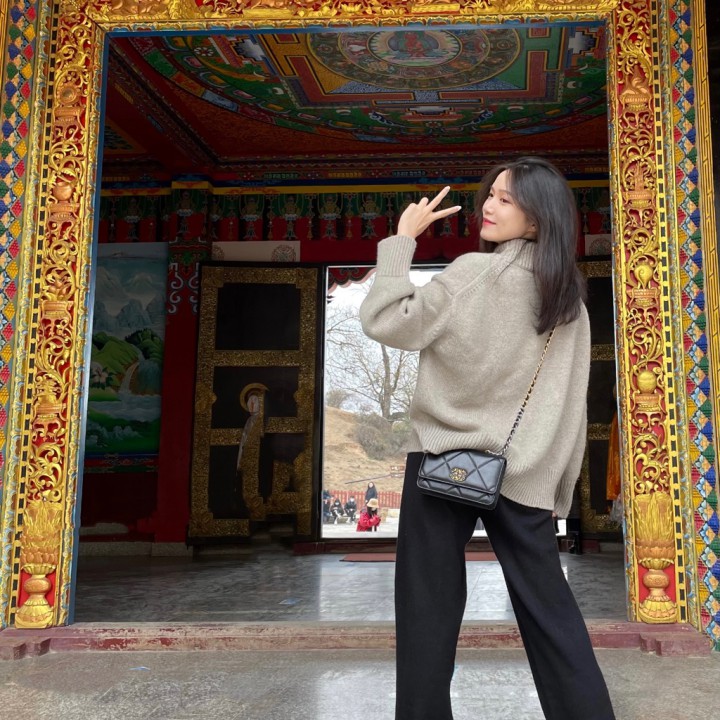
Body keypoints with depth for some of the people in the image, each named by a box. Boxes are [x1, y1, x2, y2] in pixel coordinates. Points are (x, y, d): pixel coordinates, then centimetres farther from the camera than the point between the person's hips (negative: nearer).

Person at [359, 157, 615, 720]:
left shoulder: (473, 272, -8)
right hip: (525, 471, 5)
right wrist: (560, 488, 19)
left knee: (430, 608, 4)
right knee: (551, 610, 12)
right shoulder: (571, 297, 11)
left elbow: (384, 321, -7)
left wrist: (402, 239, 2)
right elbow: (572, 402, 13)